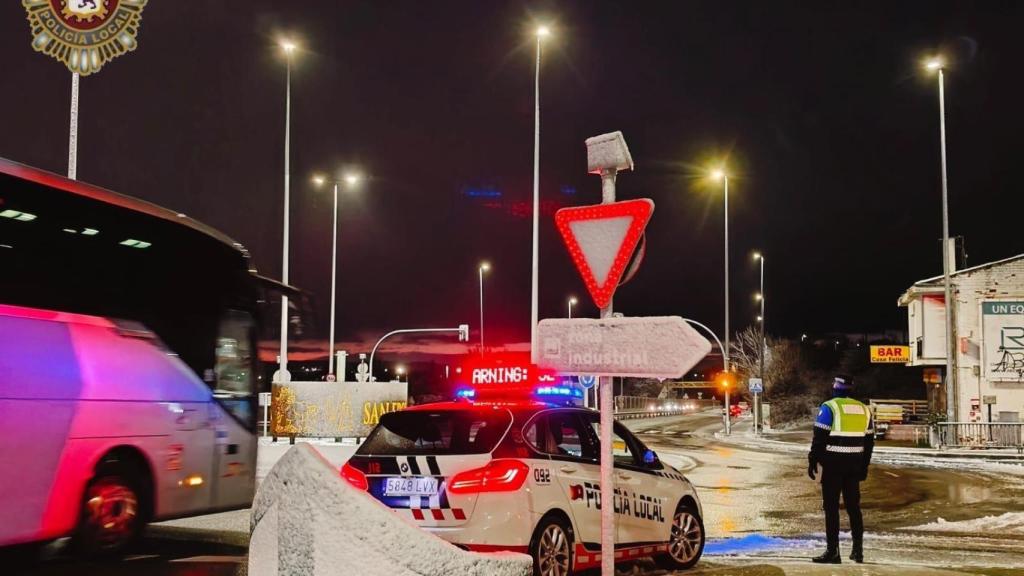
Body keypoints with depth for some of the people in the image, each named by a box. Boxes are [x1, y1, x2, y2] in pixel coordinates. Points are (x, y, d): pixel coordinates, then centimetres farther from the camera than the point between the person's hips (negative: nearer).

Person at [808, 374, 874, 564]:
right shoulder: (863, 409, 10)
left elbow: (819, 438, -12)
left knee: (831, 507, -2)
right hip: (854, 464, 5)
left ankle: (833, 551, -4)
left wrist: (812, 462, -6)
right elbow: (869, 441, 14)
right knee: (853, 506, 13)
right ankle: (858, 550, 14)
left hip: (833, 464, -5)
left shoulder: (829, 407, -8)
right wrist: (864, 467, 20)